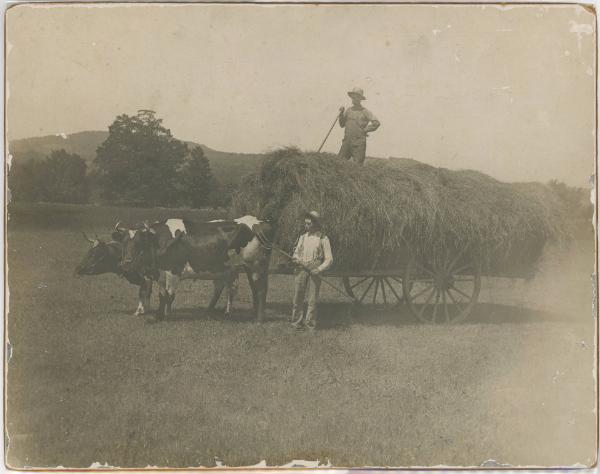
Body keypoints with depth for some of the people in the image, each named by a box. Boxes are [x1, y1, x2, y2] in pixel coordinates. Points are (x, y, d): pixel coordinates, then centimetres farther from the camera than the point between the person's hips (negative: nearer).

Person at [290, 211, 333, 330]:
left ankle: (310, 323, 10)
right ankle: (297, 322, 12)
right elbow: (296, 253, 16)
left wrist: (319, 269, -16)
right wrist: (296, 259, -8)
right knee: (298, 297, 2)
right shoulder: (302, 237, 11)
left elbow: (329, 259, -2)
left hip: (315, 272, -3)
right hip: (301, 270, 3)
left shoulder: (323, 239, -1)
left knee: (313, 299, 0)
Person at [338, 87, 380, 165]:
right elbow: (342, 124, 13)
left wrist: (365, 130, -7)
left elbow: (376, 123, -7)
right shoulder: (348, 110, 11)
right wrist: (341, 113, 1)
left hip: (359, 144, -4)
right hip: (347, 142, 4)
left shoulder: (364, 112, -2)